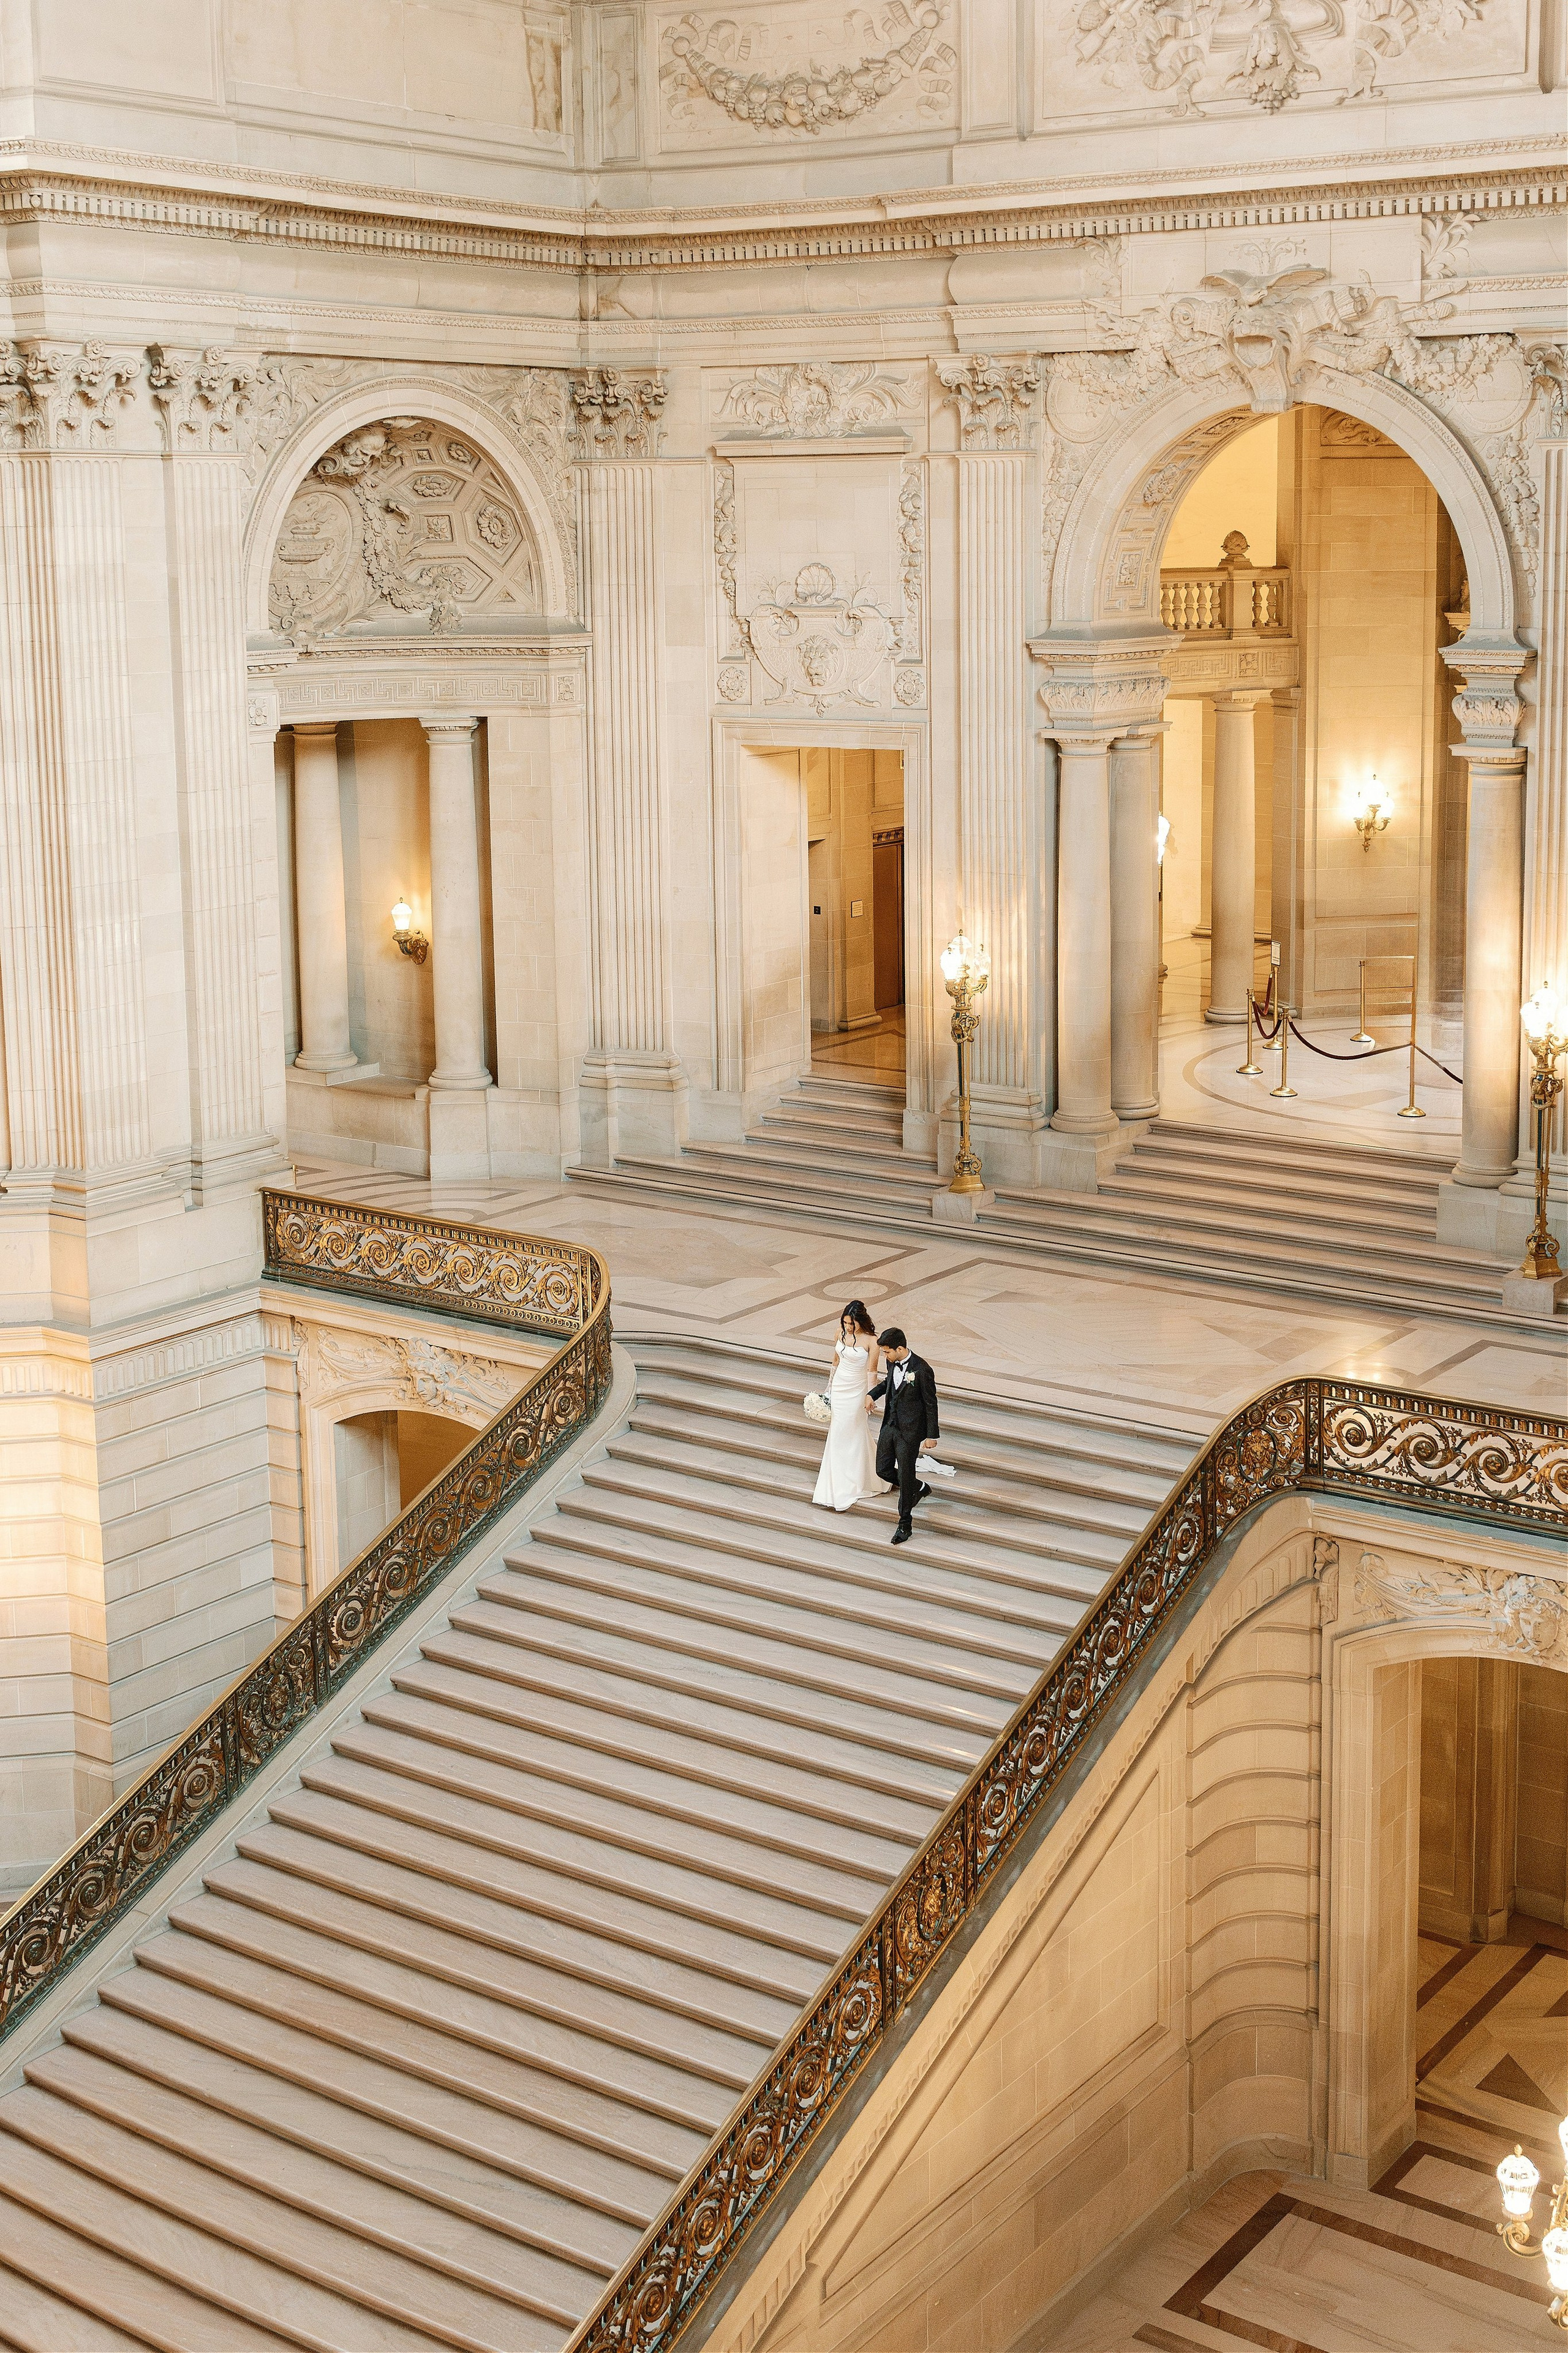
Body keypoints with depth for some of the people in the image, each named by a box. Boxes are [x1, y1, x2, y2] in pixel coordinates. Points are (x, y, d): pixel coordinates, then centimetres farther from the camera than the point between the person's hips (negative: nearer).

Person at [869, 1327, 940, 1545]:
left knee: (905, 1476, 2)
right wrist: (872, 1395, 5)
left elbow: (931, 1404, -14)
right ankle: (919, 1488, 38)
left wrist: (932, 1436, -9)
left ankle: (905, 1525, 16)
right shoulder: (893, 1363, -2)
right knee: (883, 1470, 12)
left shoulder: (922, 1370, -22)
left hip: (910, 1431, -7)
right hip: (890, 1426, 7)